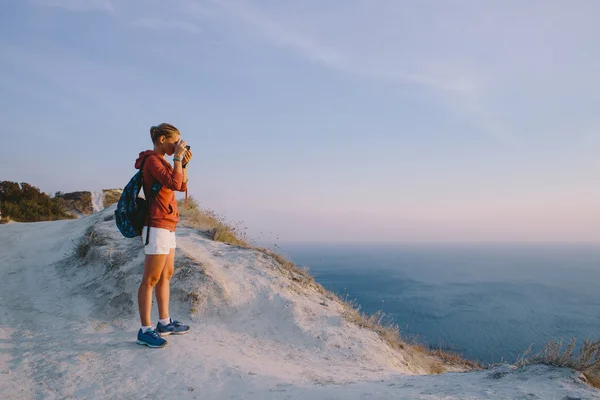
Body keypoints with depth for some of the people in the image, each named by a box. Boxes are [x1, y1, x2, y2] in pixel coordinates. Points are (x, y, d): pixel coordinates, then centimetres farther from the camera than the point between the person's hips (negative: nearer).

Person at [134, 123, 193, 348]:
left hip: (167, 226, 10)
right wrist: (177, 158, -14)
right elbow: (174, 184, -23)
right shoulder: (152, 160, -11)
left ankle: (164, 323, 23)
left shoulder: (161, 161, 17)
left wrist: (184, 164, 6)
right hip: (158, 226, -10)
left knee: (166, 275, 14)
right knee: (151, 279, -5)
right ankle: (145, 331, 3)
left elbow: (182, 187, 16)